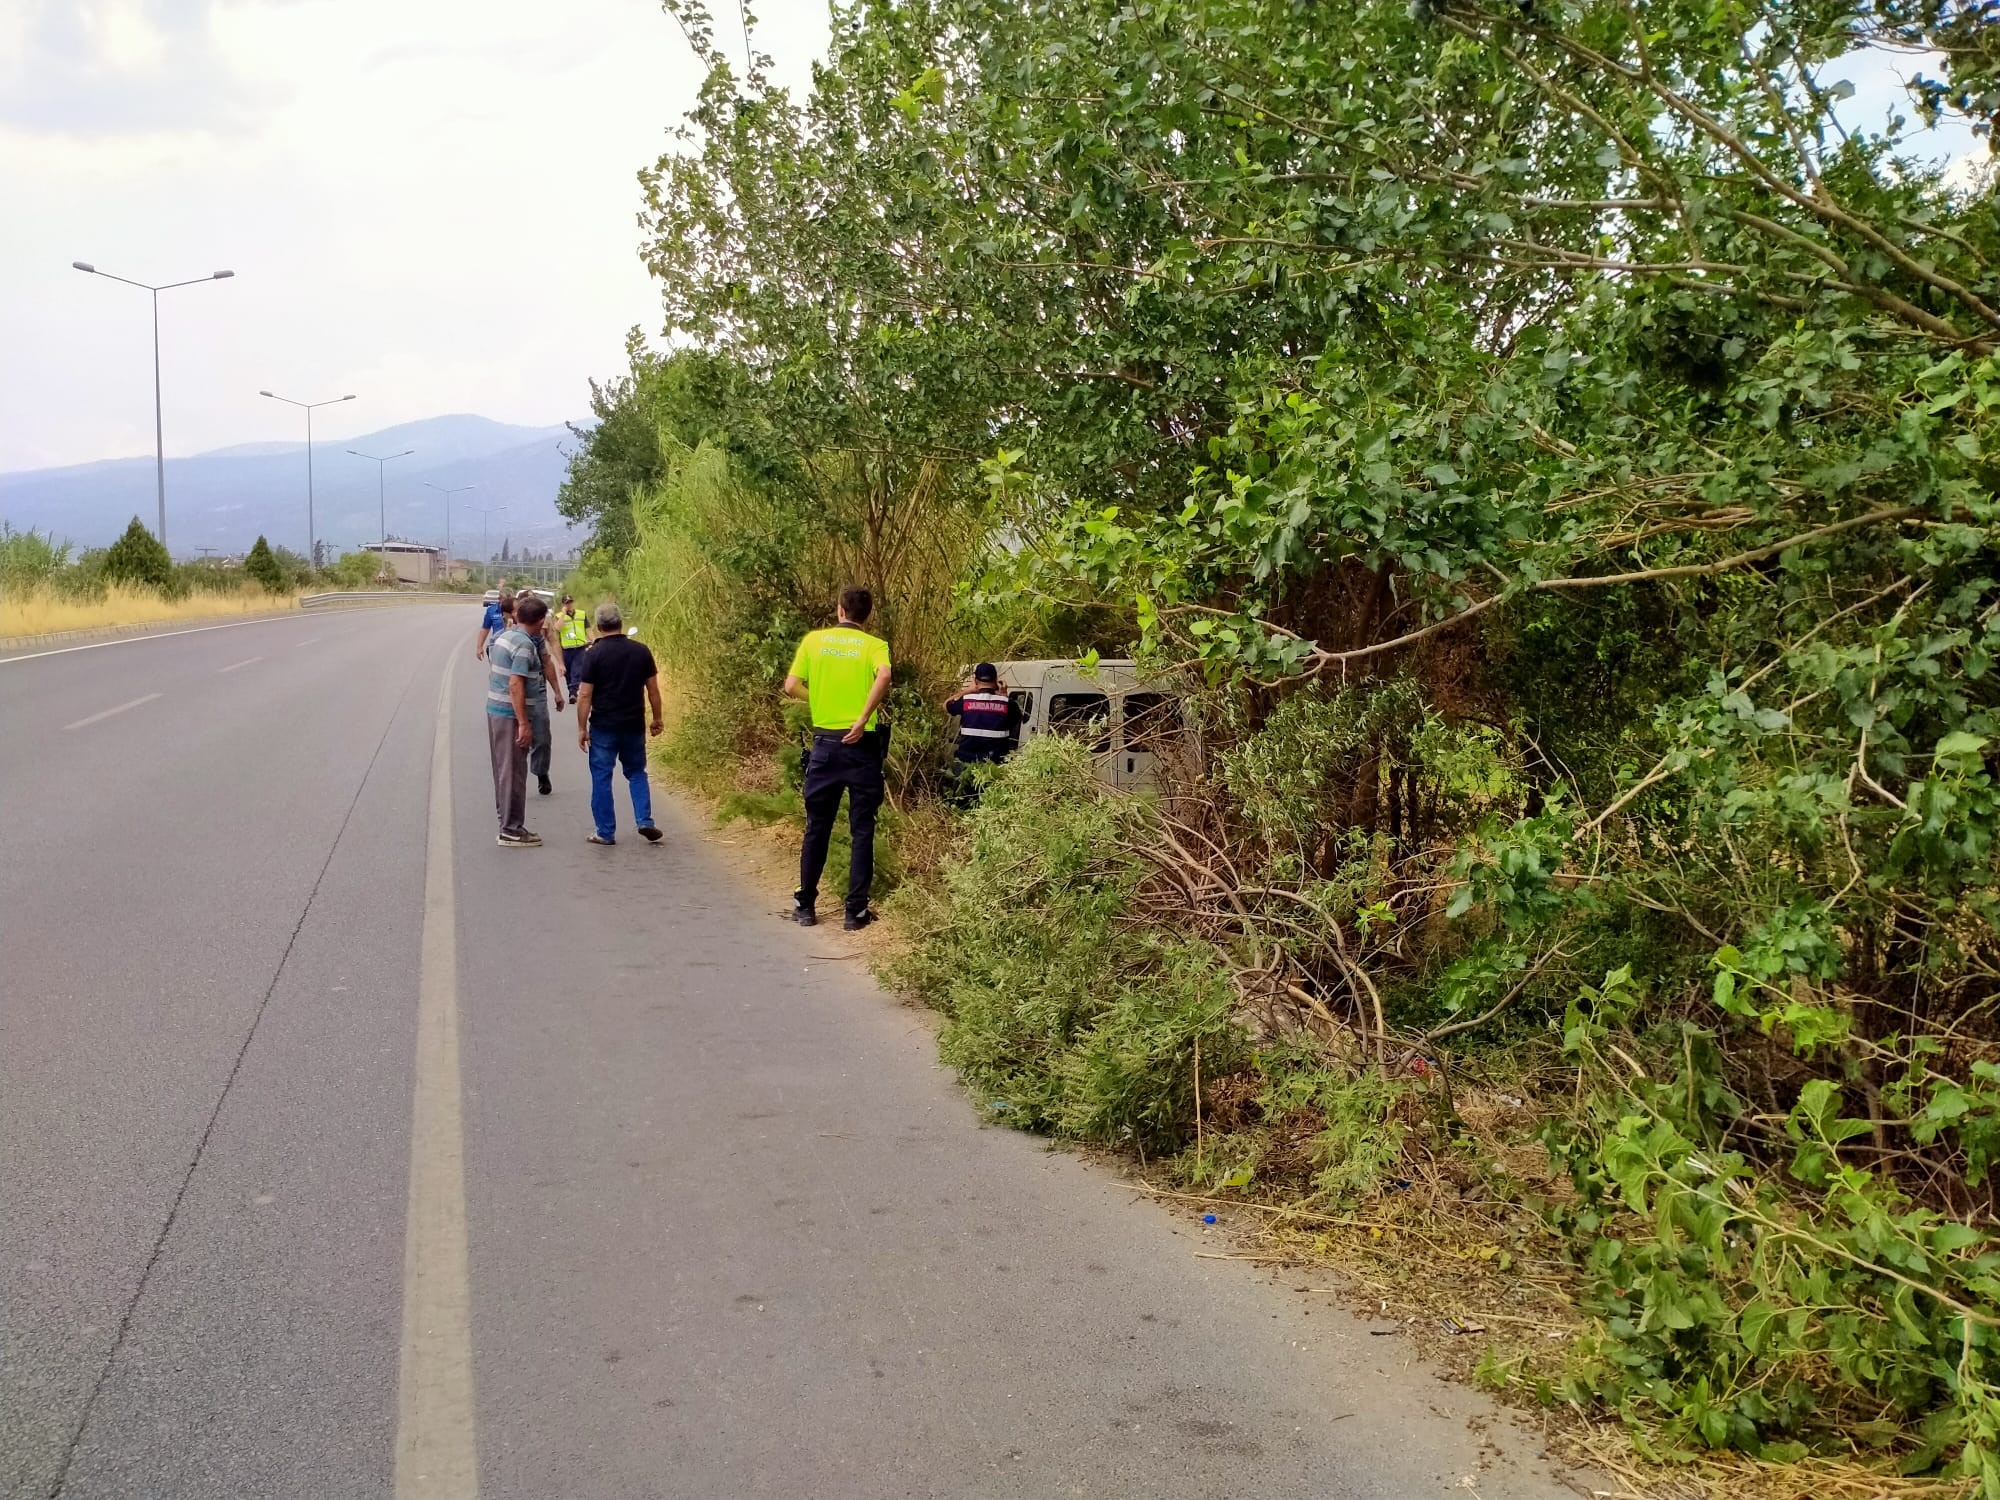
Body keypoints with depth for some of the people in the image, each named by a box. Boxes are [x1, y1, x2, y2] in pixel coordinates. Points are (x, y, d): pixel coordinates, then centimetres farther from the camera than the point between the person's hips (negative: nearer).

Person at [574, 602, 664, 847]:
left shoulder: (593, 654, -9)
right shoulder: (641, 651, 0)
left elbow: (585, 695, -11)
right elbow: (653, 689, 5)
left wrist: (582, 728, -3)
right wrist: (657, 719, 17)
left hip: (603, 726, -3)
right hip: (634, 725, 3)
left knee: (601, 778, 7)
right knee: (636, 773, 19)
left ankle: (605, 832, 10)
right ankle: (645, 821, 7)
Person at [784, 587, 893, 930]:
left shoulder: (814, 640, 5)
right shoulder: (875, 645, -1)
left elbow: (791, 687, 0)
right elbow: (883, 676, -23)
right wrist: (863, 718, -18)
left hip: (825, 743, 2)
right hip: (861, 745, -2)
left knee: (817, 828, 13)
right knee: (862, 831, 5)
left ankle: (805, 906, 18)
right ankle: (856, 911, 6)